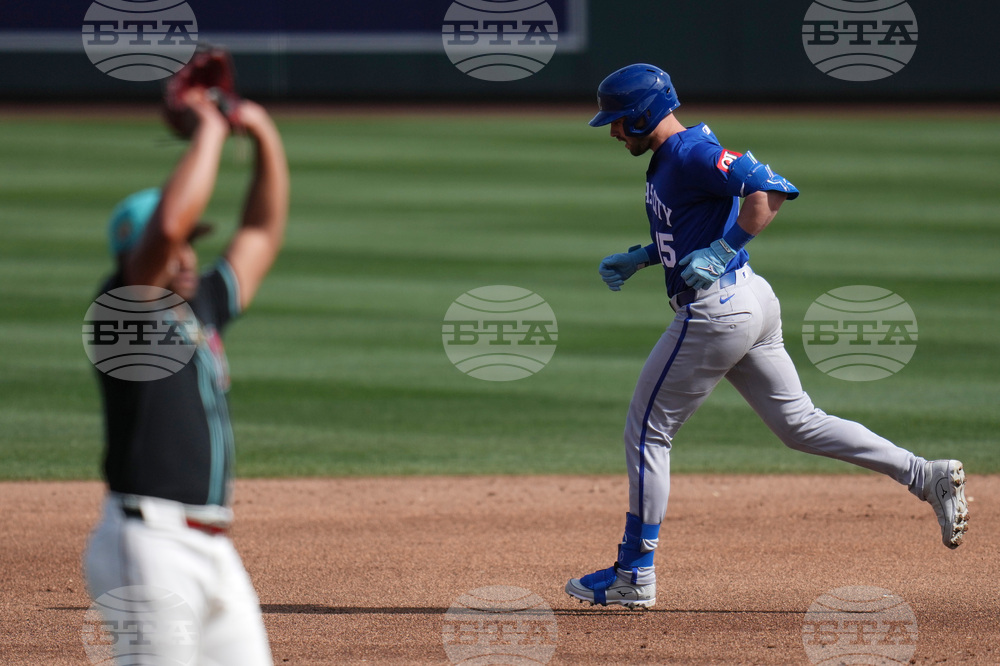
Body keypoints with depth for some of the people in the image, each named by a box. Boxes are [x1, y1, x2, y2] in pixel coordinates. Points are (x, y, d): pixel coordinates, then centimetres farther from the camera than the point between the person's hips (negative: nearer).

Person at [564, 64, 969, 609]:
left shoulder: (692, 154, -16)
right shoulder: (669, 158, 16)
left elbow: (770, 189, -26)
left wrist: (721, 253, -25)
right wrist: (639, 259, 18)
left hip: (717, 311, -11)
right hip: (752, 301, 11)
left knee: (647, 433, 0)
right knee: (798, 423, 13)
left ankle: (634, 576, 7)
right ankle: (927, 477, 7)